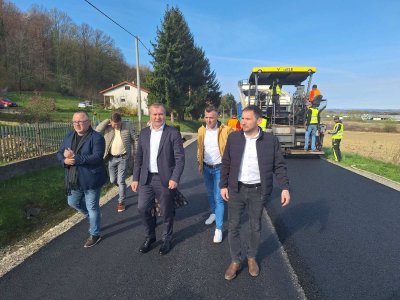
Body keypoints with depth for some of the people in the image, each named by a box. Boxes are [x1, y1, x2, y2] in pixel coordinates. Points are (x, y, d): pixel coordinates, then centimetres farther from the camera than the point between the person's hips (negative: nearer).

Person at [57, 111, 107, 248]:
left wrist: (74, 157, -28)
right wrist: (65, 160, -16)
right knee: (72, 203, 23)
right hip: (74, 180, 7)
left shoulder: (96, 137, -15)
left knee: (92, 207, 6)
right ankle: (92, 216, 48)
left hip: (91, 180, -7)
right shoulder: (69, 136, 7)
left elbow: (97, 157, -26)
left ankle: (95, 234, 26)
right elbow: (60, 153, 7)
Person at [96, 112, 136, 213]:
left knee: (121, 181, -2)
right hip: (112, 158, 3)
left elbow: (135, 140, 0)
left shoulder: (128, 126, -7)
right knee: (113, 180, 13)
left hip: (123, 158, -3)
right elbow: (97, 131, -21)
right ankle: (123, 189, 45)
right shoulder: (107, 128, -3)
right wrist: (107, 121, -18)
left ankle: (121, 202, 15)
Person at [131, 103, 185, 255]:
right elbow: (138, 157, 10)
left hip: (165, 179, -4)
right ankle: (150, 236, 31)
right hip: (146, 179, 4)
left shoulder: (173, 133, -7)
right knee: (142, 208, 6)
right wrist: (135, 178, 6)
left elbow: (180, 158, -9)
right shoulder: (144, 132, 7)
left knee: (166, 212, 9)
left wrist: (175, 178, -18)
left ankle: (167, 239, 32)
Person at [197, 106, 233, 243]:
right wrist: (200, 164, 12)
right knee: (210, 193, 21)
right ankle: (214, 213, 45)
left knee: (218, 198, -4)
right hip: (206, 168, 5)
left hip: (219, 168, -5)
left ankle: (219, 229, 4)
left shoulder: (226, 130, -16)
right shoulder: (201, 130, 0)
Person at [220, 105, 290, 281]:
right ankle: (235, 261, 27)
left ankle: (251, 258, 38)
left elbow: (279, 166, -1)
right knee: (233, 226, 8)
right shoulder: (233, 138, -3)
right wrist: (223, 185, 1)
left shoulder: (271, 140, -6)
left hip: (258, 191, -1)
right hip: (236, 189, 1)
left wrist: (285, 188, -10)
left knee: (255, 227, 15)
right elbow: (226, 163, 3)